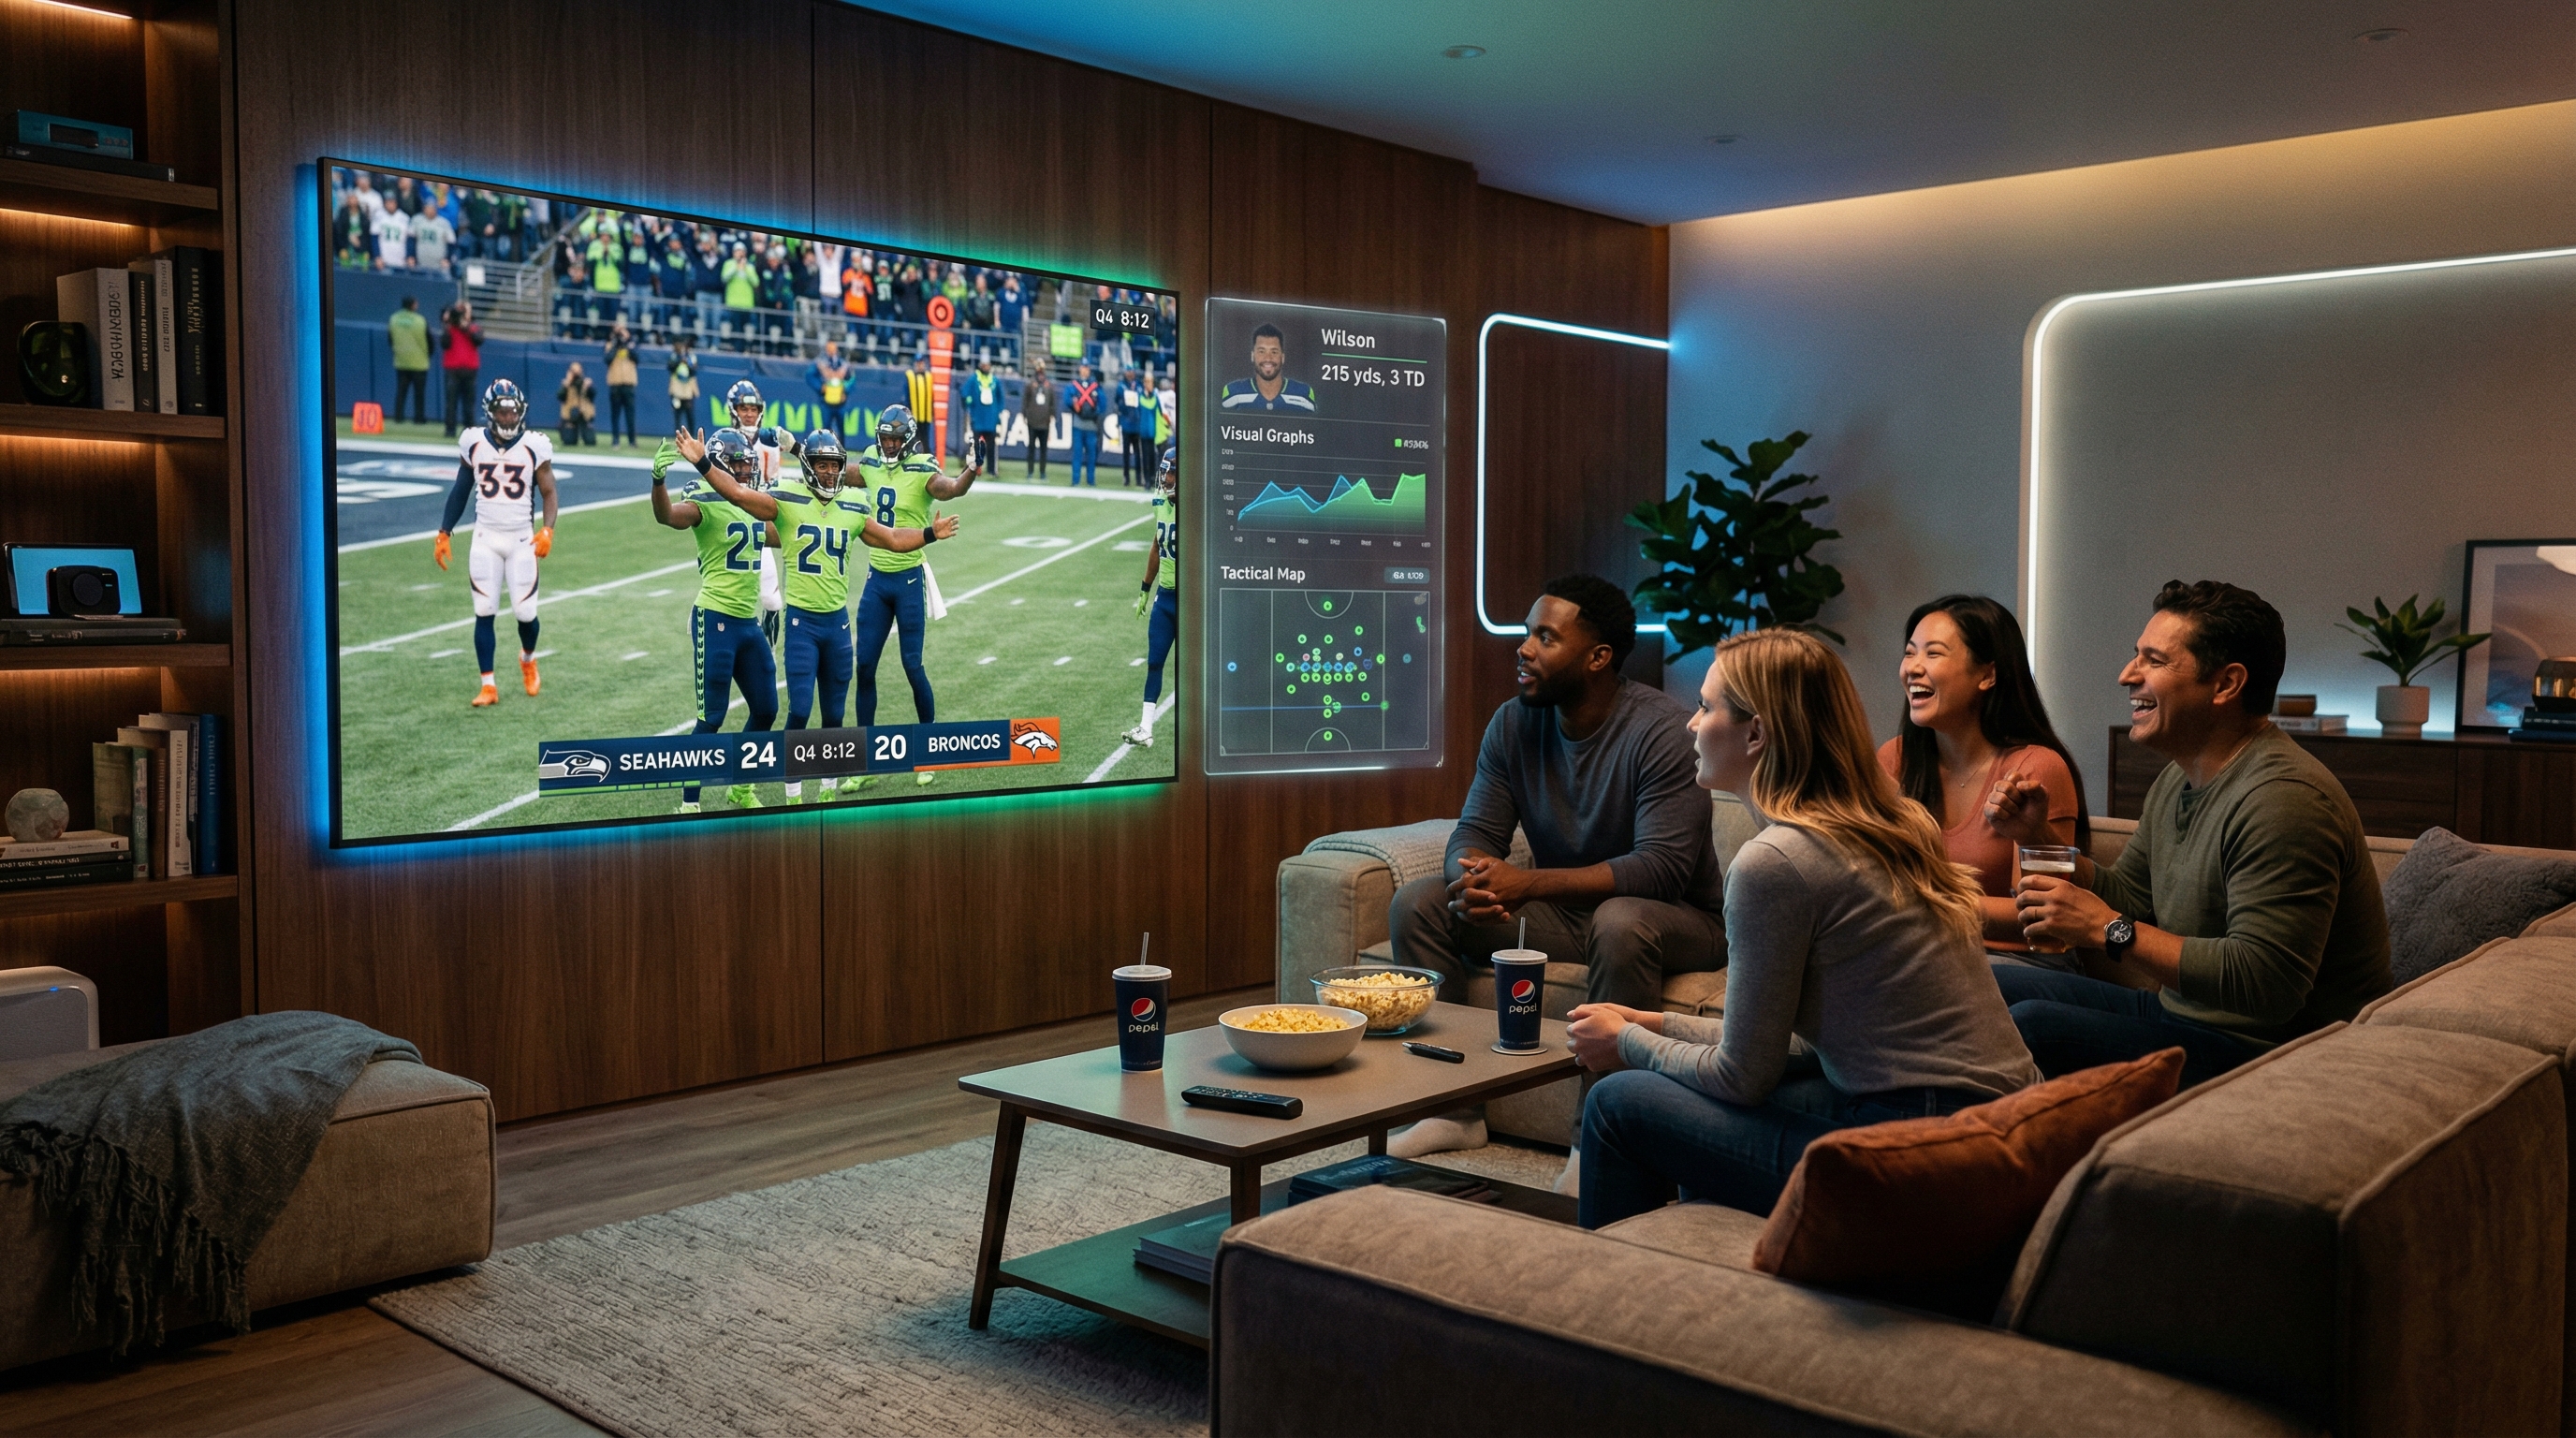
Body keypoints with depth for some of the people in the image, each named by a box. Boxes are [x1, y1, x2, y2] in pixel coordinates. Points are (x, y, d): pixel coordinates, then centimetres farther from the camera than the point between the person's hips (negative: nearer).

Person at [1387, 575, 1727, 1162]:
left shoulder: (1661, 731, -21)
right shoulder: (1513, 724, -1)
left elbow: (1664, 868, -28)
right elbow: (1475, 832, -1)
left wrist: (1528, 883, -34)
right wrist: (1472, 879, -29)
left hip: (1675, 918, -6)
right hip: (1561, 911, 6)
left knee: (1620, 922, -40)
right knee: (1415, 903, -9)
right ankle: (1455, 1109, -6)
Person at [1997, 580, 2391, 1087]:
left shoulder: (2281, 798, -23)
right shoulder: (2177, 780, 11)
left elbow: (2264, 984, -29)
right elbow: (2127, 898, 20)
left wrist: (2107, 930, -26)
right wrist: (2037, 838, 5)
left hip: (2263, 1050, -10)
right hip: (2180, 1013, 10)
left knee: (2032, 1025, -27)